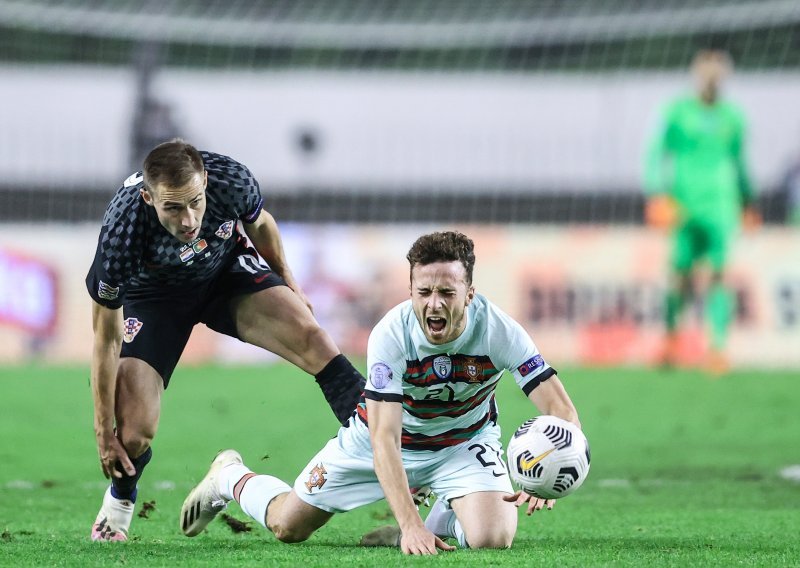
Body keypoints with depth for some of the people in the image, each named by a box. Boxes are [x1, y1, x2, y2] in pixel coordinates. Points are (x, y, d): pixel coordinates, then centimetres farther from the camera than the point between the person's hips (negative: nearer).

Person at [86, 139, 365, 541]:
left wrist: (286, 282, 14)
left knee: (312, 339, -22)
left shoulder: (231, 181, -31)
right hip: (153, 293, -2)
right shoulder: (121, 233, -38)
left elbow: (259, 224, -2)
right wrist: (103, 431, -18)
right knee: (133, 432, -12)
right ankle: (118, 503, 23)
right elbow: (106, 340, -24)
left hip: (228, 270, 2)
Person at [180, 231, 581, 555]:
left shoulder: (499, 331, -31)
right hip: (382, 435, 0)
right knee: (288, 526, 8)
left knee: (491, 539, -27)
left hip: (465, 441, 0)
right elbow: (384, 441, -37)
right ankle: (230, 478, 42)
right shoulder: (390, 335, -33)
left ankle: (442, 519, 9)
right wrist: (410, 525, -49)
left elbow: (563, 415, -32)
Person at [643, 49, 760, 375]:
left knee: (719, 273, -13)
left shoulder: (732, 118, 10)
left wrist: (748, 202, 25)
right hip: (685, 207, -1)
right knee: (682, 275, -1)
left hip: (720, 205, 1)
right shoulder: (678, 113, 1)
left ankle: (718, 345, -19)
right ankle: (671, 333, 26)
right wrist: (657, 193, -9)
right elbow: (658, 155, 3)